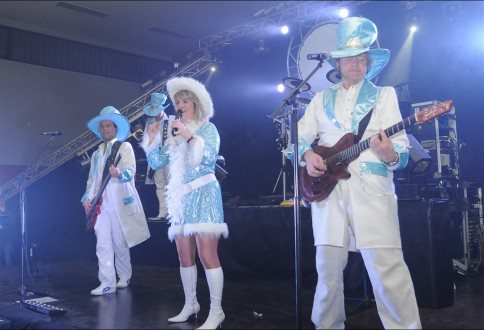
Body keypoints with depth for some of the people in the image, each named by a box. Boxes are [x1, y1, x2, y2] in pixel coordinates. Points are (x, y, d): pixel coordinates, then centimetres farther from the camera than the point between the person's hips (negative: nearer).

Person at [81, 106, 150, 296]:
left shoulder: (125, 147, 5)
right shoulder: (96, 153, 21)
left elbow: (131, 170, -9)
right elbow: (92, 178, 19)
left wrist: (119, 173, -32)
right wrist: (87, 198, 5)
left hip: (119, 202, -4)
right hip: (100, 203, 4)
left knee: (120, 242, 2)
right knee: (103, 244, -3)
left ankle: (124, 277, 20)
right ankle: (107, 283, -1)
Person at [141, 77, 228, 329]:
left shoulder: (208, 128, 3)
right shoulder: (174, 133, 18)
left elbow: (209, 156, -14)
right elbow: (156, 163, 15)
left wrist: (189, 135, -17)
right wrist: (153, 139, 4)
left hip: (203, 195, -6)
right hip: (181, 199, 6)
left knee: (207, 255, -12)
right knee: (185, 257, 9)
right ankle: (190, 304, 20)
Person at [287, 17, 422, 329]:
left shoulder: (384, 94, 12)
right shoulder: (322, 99, 19)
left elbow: (402, 149, 2)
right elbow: (298, 138, 16)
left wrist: (391, 156, -21)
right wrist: (307, 154, -6)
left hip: (371, 189, -2)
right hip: (327, 189, 3)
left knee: (388, 269, -10)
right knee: (329, 268, 6)